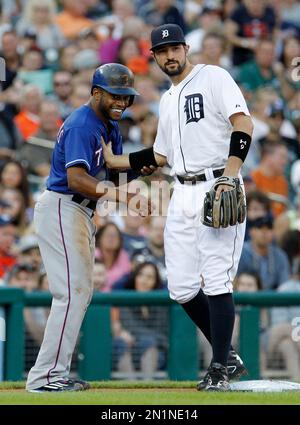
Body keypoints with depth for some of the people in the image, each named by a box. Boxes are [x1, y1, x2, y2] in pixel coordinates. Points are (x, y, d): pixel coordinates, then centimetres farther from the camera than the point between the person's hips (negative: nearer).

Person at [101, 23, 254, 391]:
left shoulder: (213, 78, -2)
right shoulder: (167, 100, 22)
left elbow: (243, 123, -14)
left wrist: (230, 176, -23)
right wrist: (112, 160, 24)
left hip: (218, 188, -8)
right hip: (183, 194, 8)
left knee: (216, 281, -11)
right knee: (181, 288, 4)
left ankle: (219, 369, -3)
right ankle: (228, 357, 17)